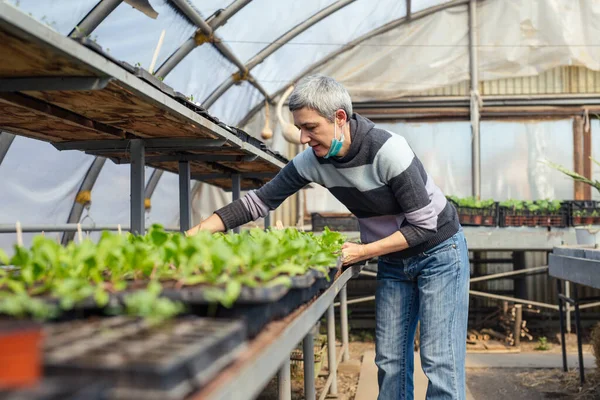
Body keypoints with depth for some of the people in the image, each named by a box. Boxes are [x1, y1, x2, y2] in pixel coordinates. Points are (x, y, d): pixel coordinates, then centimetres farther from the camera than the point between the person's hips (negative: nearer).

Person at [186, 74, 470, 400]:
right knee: (390, 361, 6)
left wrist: (362, 252, -24)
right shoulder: (313, 160, -12)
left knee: (439, 362, -6)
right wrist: (195, 234, -19)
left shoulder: (387, 150, -28)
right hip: (392, 261, 5)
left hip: (439, 252, -5)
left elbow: (424, 225, -22)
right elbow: (259, 201, -10)